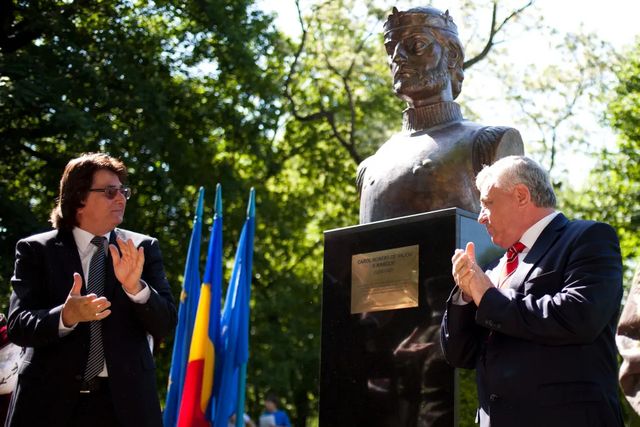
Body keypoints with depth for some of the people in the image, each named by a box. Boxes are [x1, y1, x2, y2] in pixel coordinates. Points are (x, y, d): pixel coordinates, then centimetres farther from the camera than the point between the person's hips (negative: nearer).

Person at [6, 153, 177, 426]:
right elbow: (18, 326, -7)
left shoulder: (143, 248, 4)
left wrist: (135, 287, -20)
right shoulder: (36, 250, 1)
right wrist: (66, 316, -25)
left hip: (123, 401, 1)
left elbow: (164, 325, -2)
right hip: (50, 401, -1)